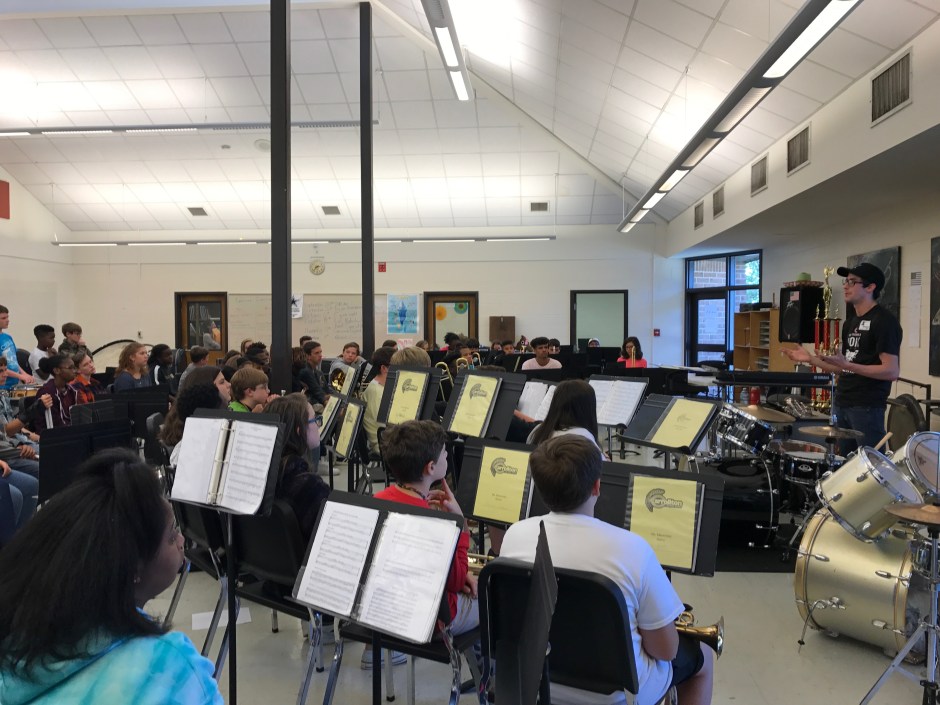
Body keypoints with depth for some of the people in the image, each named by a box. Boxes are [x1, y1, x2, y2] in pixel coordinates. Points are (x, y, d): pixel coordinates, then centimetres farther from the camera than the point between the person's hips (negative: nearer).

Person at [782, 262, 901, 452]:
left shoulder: (884, 321, -11)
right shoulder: (851, 322, 15)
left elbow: (892, 371, -18)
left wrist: (847, 365, -26)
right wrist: (811, 359, 10)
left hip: (867, 407, -8)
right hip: (841, 404, 8)